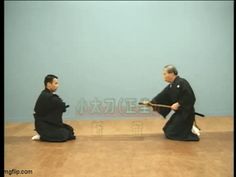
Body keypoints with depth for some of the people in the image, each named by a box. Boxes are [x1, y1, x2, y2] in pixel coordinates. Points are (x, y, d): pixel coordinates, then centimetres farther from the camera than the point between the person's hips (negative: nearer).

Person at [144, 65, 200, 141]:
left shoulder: (182, 82, -19)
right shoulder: (170, 87, 7)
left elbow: (190, 98, -24)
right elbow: (162, 96, 6)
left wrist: (178, 104, -22)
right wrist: (151, 102, -4)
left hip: (186, 113, -9)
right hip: (179, 112, 9)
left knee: (170, 134, -7)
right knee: (167, 130, 17)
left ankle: (192, 130, 2)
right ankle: (189, 127, 21)